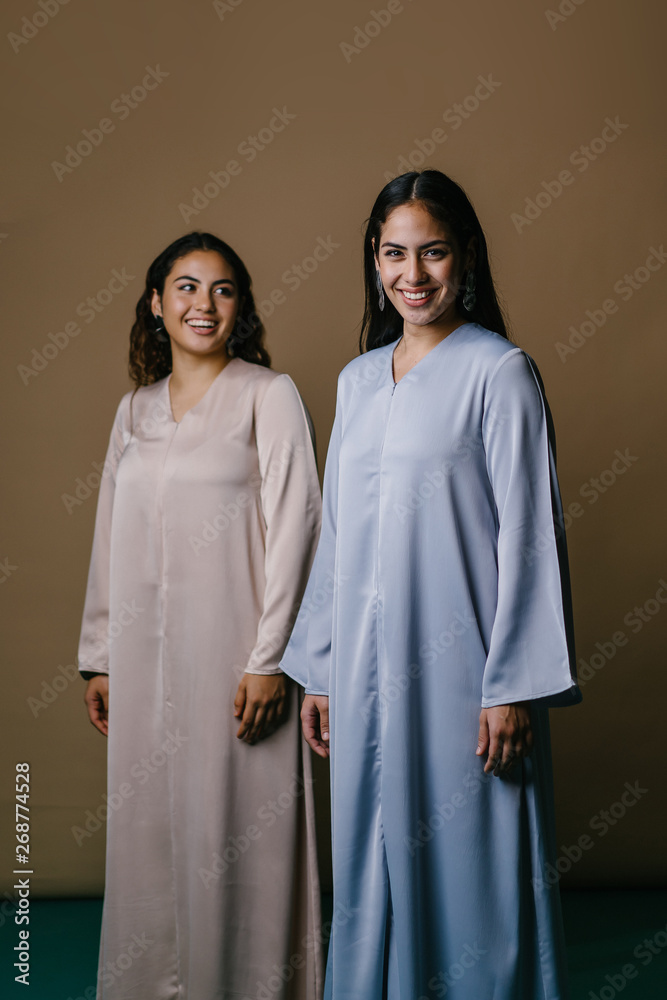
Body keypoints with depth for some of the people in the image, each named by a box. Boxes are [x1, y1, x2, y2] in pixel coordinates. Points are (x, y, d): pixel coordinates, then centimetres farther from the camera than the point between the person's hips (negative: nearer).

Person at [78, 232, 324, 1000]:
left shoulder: (269, 395, -2)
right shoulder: (134, 409, 13)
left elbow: (293, 527, -8)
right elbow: (111, 539, 15)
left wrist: (270, 658, -14)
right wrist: (99, 658, 12)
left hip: (231, 648, -5)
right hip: (145, 654, 5)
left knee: (236, 830, 1)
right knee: (148, 826, 10)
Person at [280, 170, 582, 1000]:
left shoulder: (498, 372, -6)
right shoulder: (358, 380, 11)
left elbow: (527, 533, -10)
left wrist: (512, 686, -14)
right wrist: (316, 668, 12)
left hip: (458, 664, -5)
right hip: (368, 669, 6)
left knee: (467, 860, 3)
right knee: (375, 855, 13)